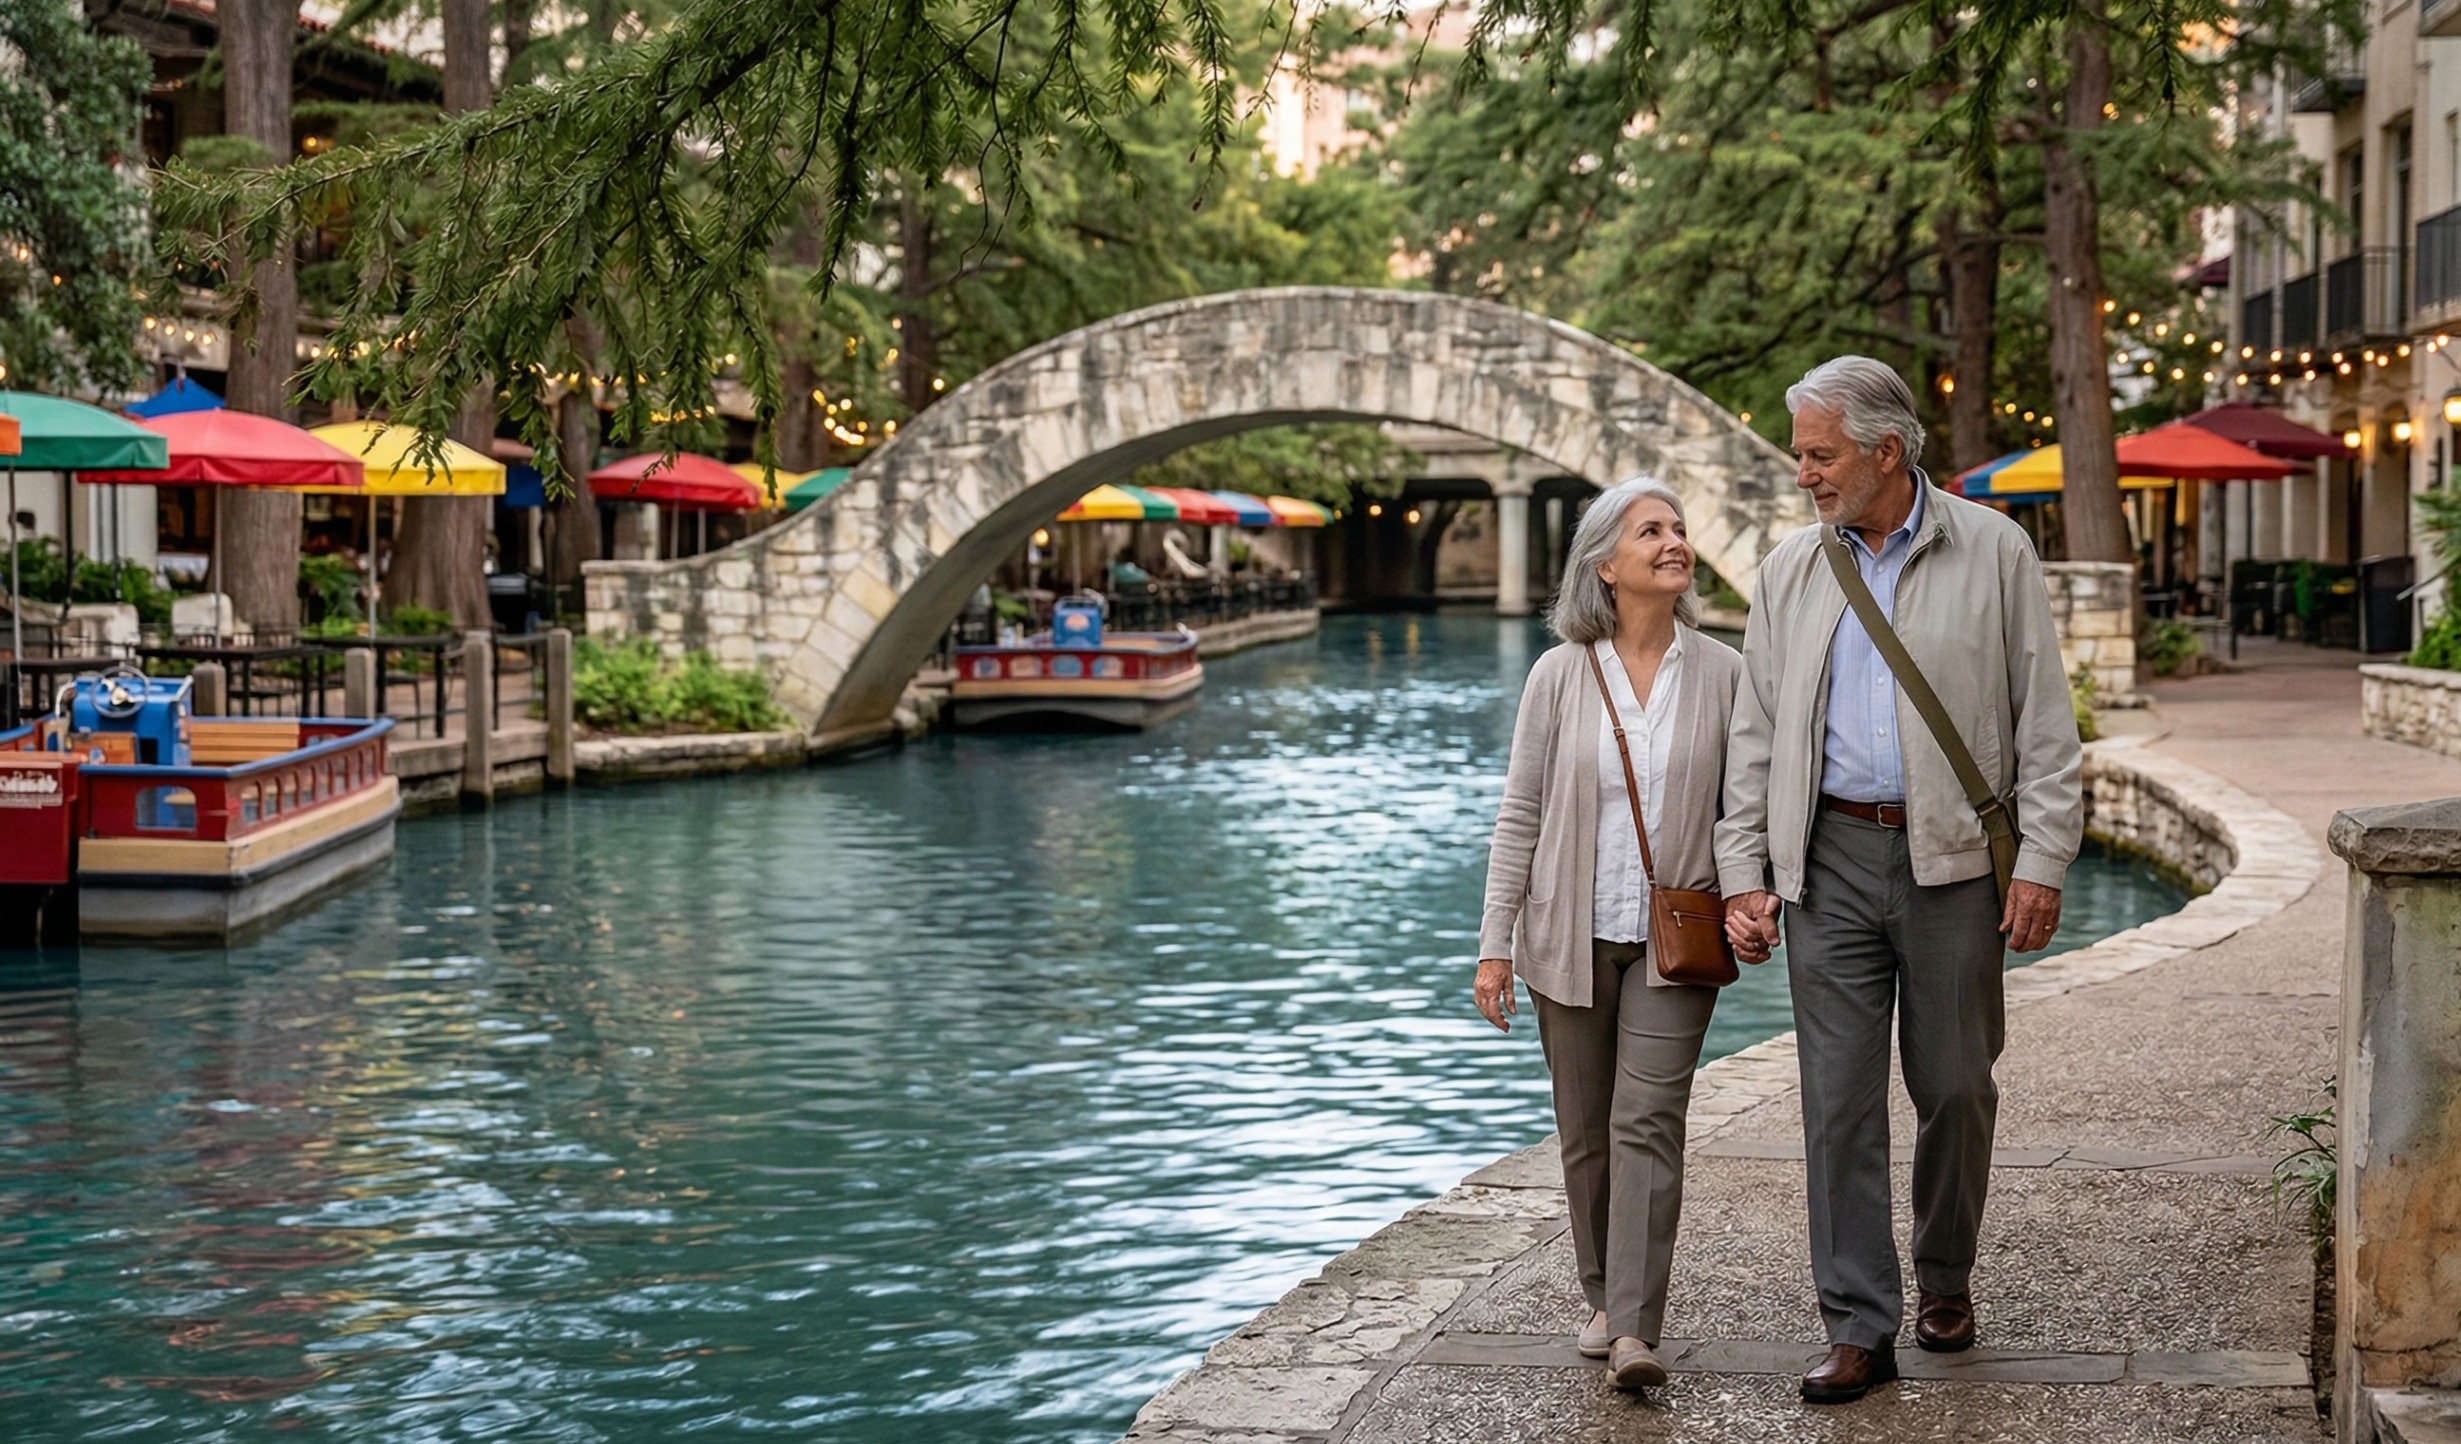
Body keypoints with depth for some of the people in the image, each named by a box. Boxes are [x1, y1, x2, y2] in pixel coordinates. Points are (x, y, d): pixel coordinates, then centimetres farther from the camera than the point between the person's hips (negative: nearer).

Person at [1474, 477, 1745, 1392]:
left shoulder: (1723, 674, 0)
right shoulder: (1561, 674, -2)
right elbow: (1521, 813, 0)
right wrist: (1496, 942, -3)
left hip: (1673, 937, -1)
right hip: (1572, 936, 1)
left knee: (1648, 1121, -11)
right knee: (1585, 1132, 9)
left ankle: (1634, 1333, -15)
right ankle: (1603, 1298, 26)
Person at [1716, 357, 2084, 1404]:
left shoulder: (1993, 554, 0)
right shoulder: (1789, 571, 8)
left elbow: (2044, 723, 0)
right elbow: (1757, 734, 11)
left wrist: (2042, 862, -7)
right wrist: (1744, 874, 4)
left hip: (1952, 859, -2)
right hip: (1830, 857, 2)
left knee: (1955, 1087, 7)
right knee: (1839, 1097, -3)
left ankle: (1945, 1278, 30)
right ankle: (1859, 1327, 2)